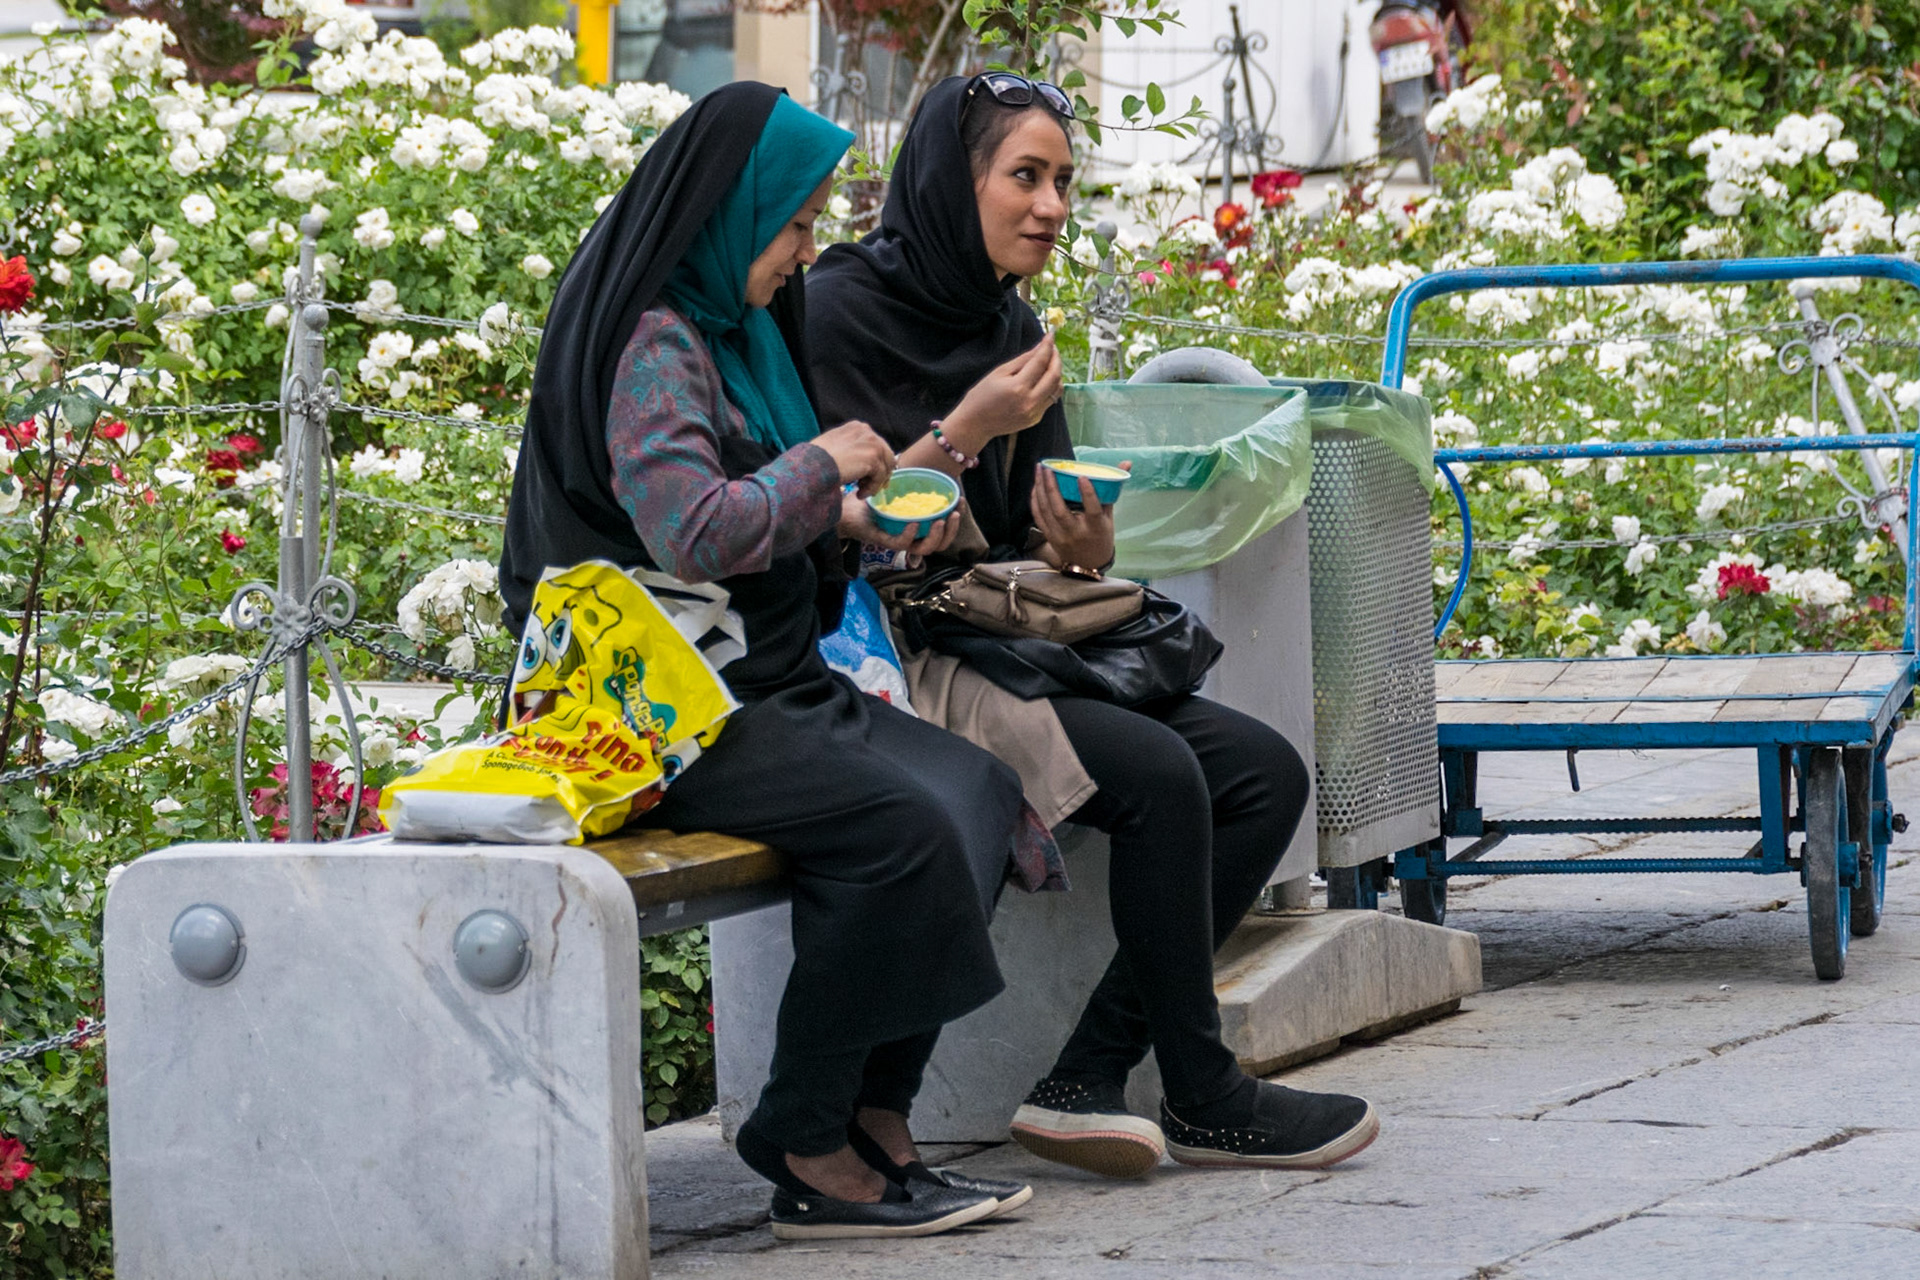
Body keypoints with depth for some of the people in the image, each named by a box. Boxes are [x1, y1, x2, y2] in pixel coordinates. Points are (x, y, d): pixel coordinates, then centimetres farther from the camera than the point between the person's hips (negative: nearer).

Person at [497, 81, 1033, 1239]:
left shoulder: (735, 328, 18)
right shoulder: (653, 343, -14)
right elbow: (692, 534, -25)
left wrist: (852, 517, 8)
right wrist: (823, 461, -11)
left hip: (761, 684, 10)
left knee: (978, 788, -7)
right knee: (894, 821, -26)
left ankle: (869, 1123, -11)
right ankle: (807, 1153, -17)